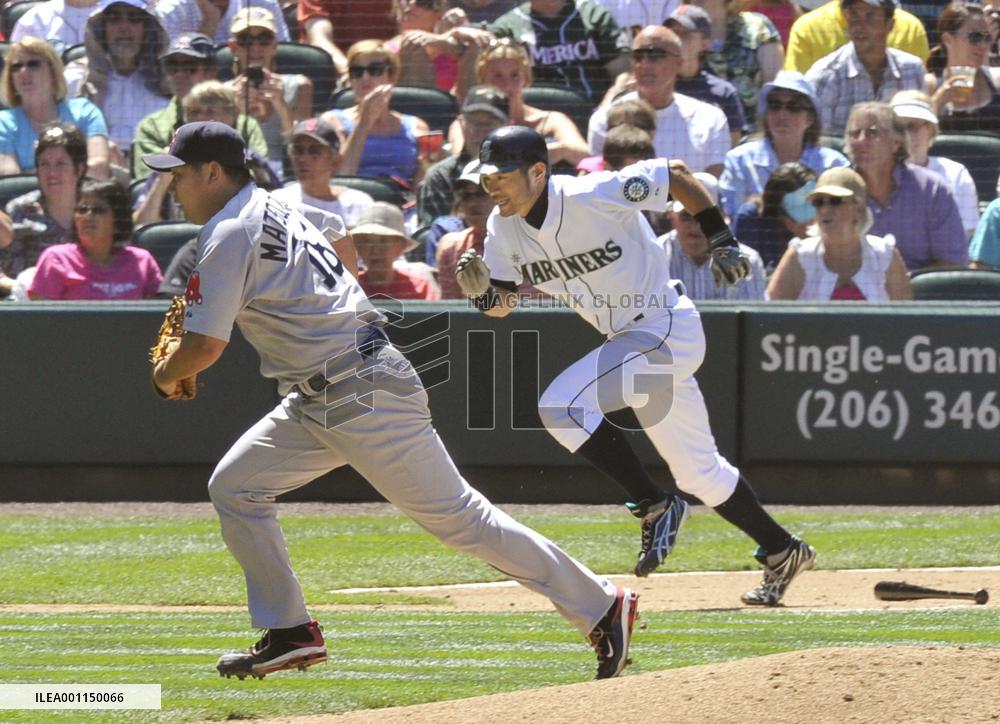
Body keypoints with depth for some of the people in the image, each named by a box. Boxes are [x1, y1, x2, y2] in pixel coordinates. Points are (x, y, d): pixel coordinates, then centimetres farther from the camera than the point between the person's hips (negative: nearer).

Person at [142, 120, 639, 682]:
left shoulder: (230, 235, -13)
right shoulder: (273, 211, 17)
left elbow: (205, 346, -17)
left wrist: (166, 376, 5)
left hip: (363, 396, -10)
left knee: (455, 515, -7)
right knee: (234, 487, 9)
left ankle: (602, 606, -2)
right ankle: (290, 634, 11)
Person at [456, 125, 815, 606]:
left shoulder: (594, 196, -24)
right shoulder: (504, 227, -4)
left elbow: (674, 173, -12)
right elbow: (501, 305, -1)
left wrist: (722, 242, -10)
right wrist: (481, 289, -23)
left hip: (668, 327, -8)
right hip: (626, 340, 8)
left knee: (561, 405, -23)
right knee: (697, 471, 15)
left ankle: (654, 508, -12)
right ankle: (782, 553, 31)